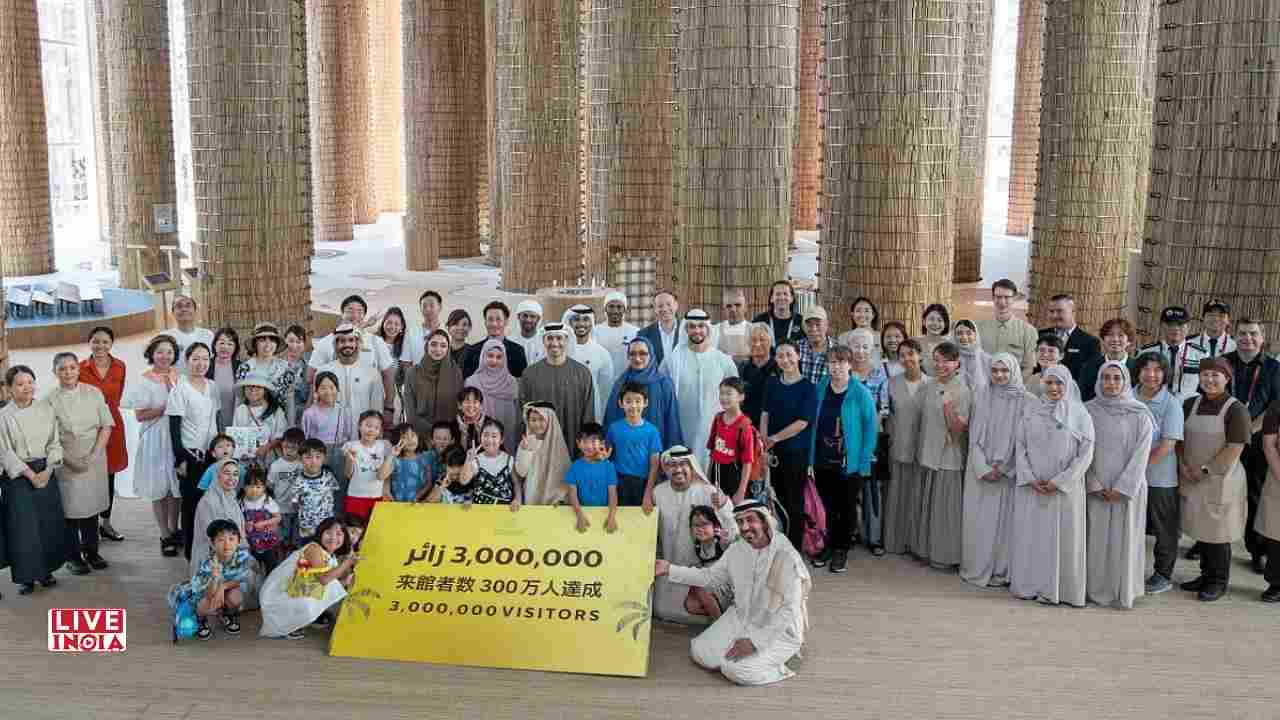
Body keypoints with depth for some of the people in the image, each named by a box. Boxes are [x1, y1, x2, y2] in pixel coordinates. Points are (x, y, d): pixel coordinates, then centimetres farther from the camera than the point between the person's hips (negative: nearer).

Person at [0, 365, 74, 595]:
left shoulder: (46, 409, 3)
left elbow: (55, 443, 4)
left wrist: (47, 471, -8)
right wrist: (30, 474, -13)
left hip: (46, 472, 3)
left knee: (49, 523, 7)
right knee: (23, 526, -1)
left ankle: (45, 570, 23)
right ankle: (27, 576, 11)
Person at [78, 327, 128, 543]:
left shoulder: (120, 367, 1)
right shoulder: (81, 368, -9)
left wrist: (109, 409, 12)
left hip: (112, 424, 4)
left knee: (109, 474, 11)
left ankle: (106, 522, 22)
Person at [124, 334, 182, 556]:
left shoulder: (179, 377, 5)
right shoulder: (144, 381, -5)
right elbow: (140, 415, -10)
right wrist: (166, 408, -16)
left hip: (177, 438, 3)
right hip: (155, 439, -3)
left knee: (176, 487, 11)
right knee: (159, 488, 3)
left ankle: (174, 530, 27)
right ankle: (165, 536, 14)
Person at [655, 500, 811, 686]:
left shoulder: (787, 557, -23)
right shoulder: (737, 550, -2)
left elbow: (789, 610, -23)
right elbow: (709, 576, 11)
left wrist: (754, 641, -24)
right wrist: (669, 569, 2)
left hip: (778, 630, -7)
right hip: (740, 619, 7)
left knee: (737, 670, -23)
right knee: (700, 652, -5)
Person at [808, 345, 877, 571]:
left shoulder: (861, 393, -10)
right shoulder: (820, 389, 1)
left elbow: (871, 428, -9)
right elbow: (813, 424, 6)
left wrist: (863, 463, -13)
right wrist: (811, 459, 2)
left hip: (850, 463, -3)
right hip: (823, 461, 3)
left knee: (846, 508, 10)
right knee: (828, 507, 14)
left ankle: (842, 550, 24)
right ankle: (830, 545, 29)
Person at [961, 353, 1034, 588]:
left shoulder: (1027, 401, -2)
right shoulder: (981, 398, 5)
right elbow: (974, 436, 3)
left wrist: (1004, 468, -11)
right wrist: (982, 468, -9)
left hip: (1009, 473, -2)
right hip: (980, 471, 2)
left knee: (1004, 520, 0)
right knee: (978, 520, 3)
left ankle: (1001, 572, 7)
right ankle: (976, 569, 11)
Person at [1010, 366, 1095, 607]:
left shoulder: (1079, 413, -2)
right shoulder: (1031, 411, 6)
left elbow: (1086, 453, -5)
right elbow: (1020, 446, 6)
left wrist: (1060, 481, -11)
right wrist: (1030, 478, -7)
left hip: (1065, 489, -3)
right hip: (1031, 488, 3)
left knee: (1062, 539, 0)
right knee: (1029, 537, 6)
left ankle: (1057, 589, 9)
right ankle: (1029, 586, 15)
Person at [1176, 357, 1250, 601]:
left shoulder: (1236, 409, -10)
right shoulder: (1190, 404, 7)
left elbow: (1235, 448, -15)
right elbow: (1179, 438, 11)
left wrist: (1205, 470, -14)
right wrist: (1183, 465, -4)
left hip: (1221, 481, -5)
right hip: (1192, 480, 5)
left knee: (1217, 532, 3)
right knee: (1200, 530, 13)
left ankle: (1219, 581, 17)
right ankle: (1206, 574, 28)